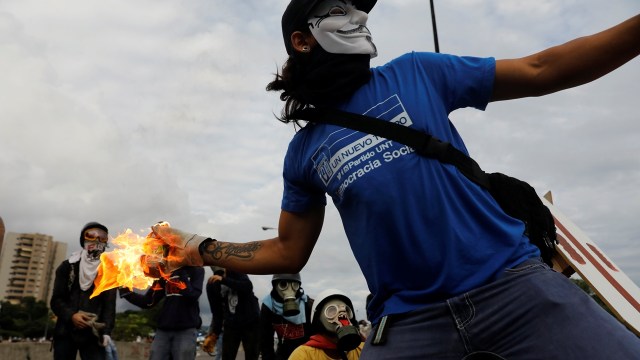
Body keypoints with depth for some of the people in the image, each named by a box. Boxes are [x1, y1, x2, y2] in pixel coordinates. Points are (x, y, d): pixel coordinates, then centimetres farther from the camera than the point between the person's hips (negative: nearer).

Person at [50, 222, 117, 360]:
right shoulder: (67, 266, 10)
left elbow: (109, 305, 1)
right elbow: (56, 300, 4)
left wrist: (106, 331, -14)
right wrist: (71, 315, -16)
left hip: (93, 335, -1)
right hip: (66, 332, 1)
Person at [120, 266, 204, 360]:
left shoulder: (196, 270, 3)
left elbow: (192, 296, -14)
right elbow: (148, 302, 10)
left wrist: (181, 272, -16)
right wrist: (125, 290, -2)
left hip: (186, 330, -3)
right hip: (163, 330, 4)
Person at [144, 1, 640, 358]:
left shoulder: (414, 73, 6)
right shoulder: (305, 152, 7)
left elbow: (541, 71, 8)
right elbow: (289, 252, 14)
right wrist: (199, 249, 9)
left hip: (513, 280, 1)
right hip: (409, 320, 1)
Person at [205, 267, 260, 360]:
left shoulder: (236, 272, -6)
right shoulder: (212, 284, -1)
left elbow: (248, 286, -26)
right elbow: (216, 312, 2)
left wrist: (224, 280, -32)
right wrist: (215, 332, -6)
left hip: (251, 322, -2)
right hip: (231, 325, 2)